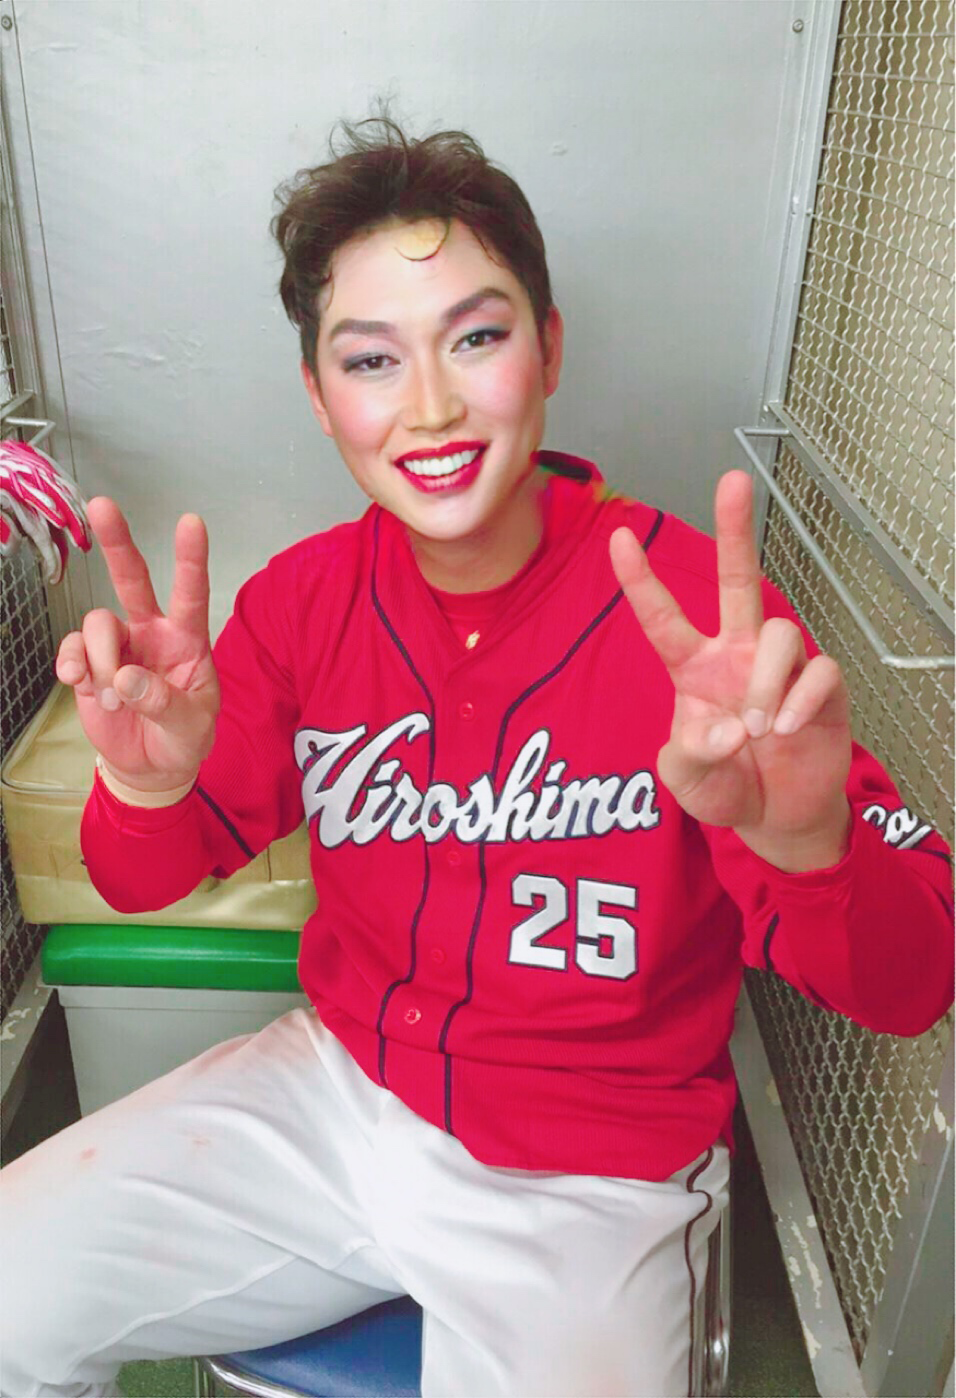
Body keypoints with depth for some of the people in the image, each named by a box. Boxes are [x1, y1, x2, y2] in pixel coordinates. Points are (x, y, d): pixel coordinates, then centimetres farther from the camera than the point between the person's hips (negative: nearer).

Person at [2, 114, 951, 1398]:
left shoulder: (698, 614, -21)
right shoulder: (302, 599, -7)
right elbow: (150, 880, -2)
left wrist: (803, 841, -44)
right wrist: (149, 787, -26)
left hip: (594, 1179, -2)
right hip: (337, 1087, 3)